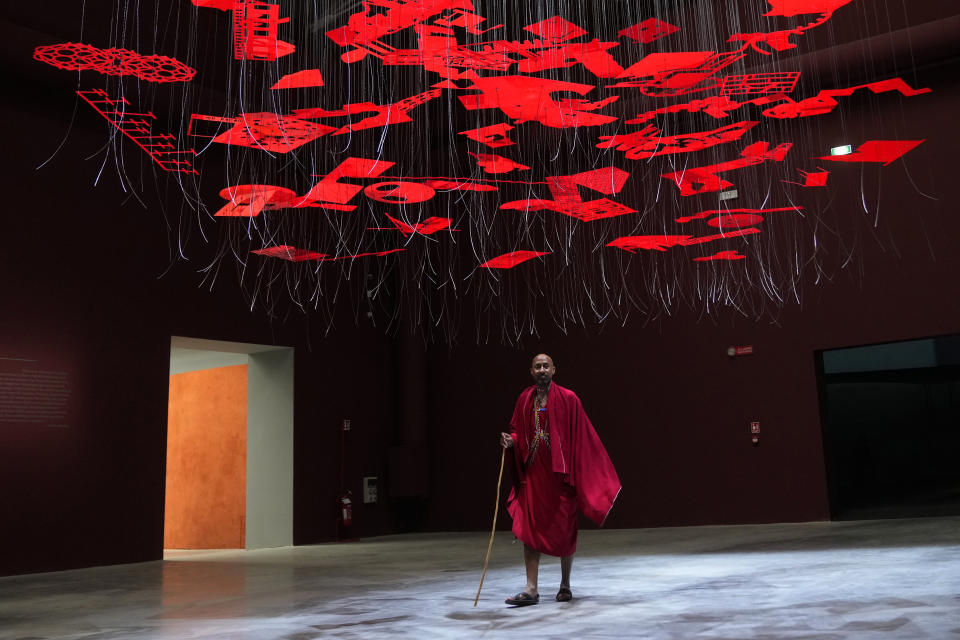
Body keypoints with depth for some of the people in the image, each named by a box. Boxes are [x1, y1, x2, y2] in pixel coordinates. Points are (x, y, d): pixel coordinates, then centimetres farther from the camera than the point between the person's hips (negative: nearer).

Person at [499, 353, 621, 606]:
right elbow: (517, 432, 13)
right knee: (529, 528, -3)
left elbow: (582, 435, -3)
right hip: (533, 472, 3)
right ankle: (531, 589, 0)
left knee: (563, 530, 5)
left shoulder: (568, 399, -3)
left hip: (559, 472, -3)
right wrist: (511, 440, -10)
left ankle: (565, 585, 23)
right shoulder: (524, 400, 8)